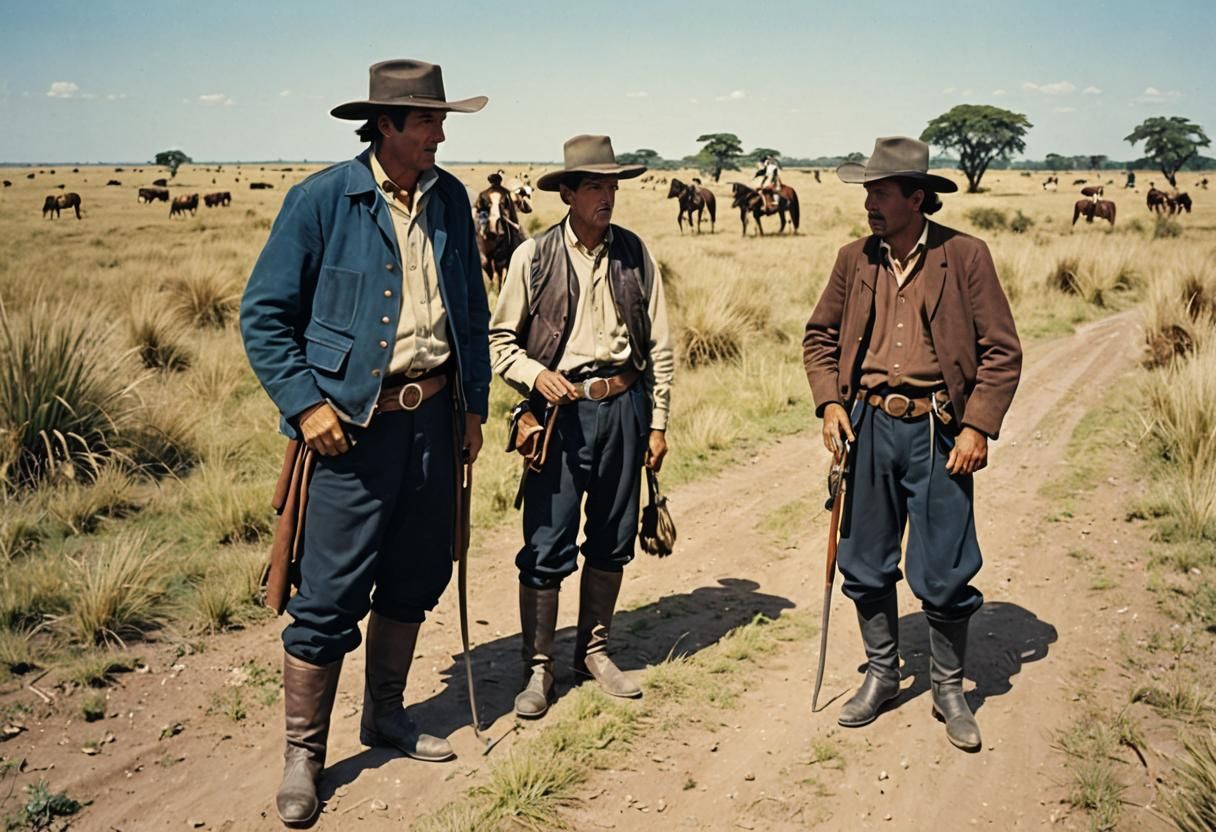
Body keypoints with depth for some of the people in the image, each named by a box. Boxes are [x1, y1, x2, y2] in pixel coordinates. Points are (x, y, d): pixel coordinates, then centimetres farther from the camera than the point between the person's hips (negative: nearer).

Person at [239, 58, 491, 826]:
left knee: (414, 579, 15)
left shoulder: (450, 199, 7)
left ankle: (385, 716, 34)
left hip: (433, 413, 5)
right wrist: (305, 403, -14)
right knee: (331, 595, -2)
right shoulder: (321, 200, -8)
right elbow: (264, 315, -5)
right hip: (354, 423, -5)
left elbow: (473, 309, 16)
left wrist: (474, 404, 12)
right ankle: (303, 754, 14)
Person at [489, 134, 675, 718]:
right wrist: (536, 375, -14)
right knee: (547, 546, -3)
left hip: (624, 407, 3)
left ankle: (594, 650, 29)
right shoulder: (534, 256, -2)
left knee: (612, 539, 12)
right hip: (560, 410, -3)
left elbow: (659, 346, 8)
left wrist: (657, 423, 5)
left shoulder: (634, 253, 5)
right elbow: (500, 338, 4)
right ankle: (538, 667, 11)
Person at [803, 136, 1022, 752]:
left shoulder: (965, 257, -4)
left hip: (938, 430, -3)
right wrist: (829, 403, 1)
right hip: (868, 424, 4)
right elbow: (820, 336, 15)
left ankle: (948, 688, 22)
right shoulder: (854, 259, 6)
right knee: (866, 564, 11)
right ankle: (881, 673, 31)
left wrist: (978, 426, -10)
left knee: (944, 573, 1)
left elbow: (1002, 351, -3)